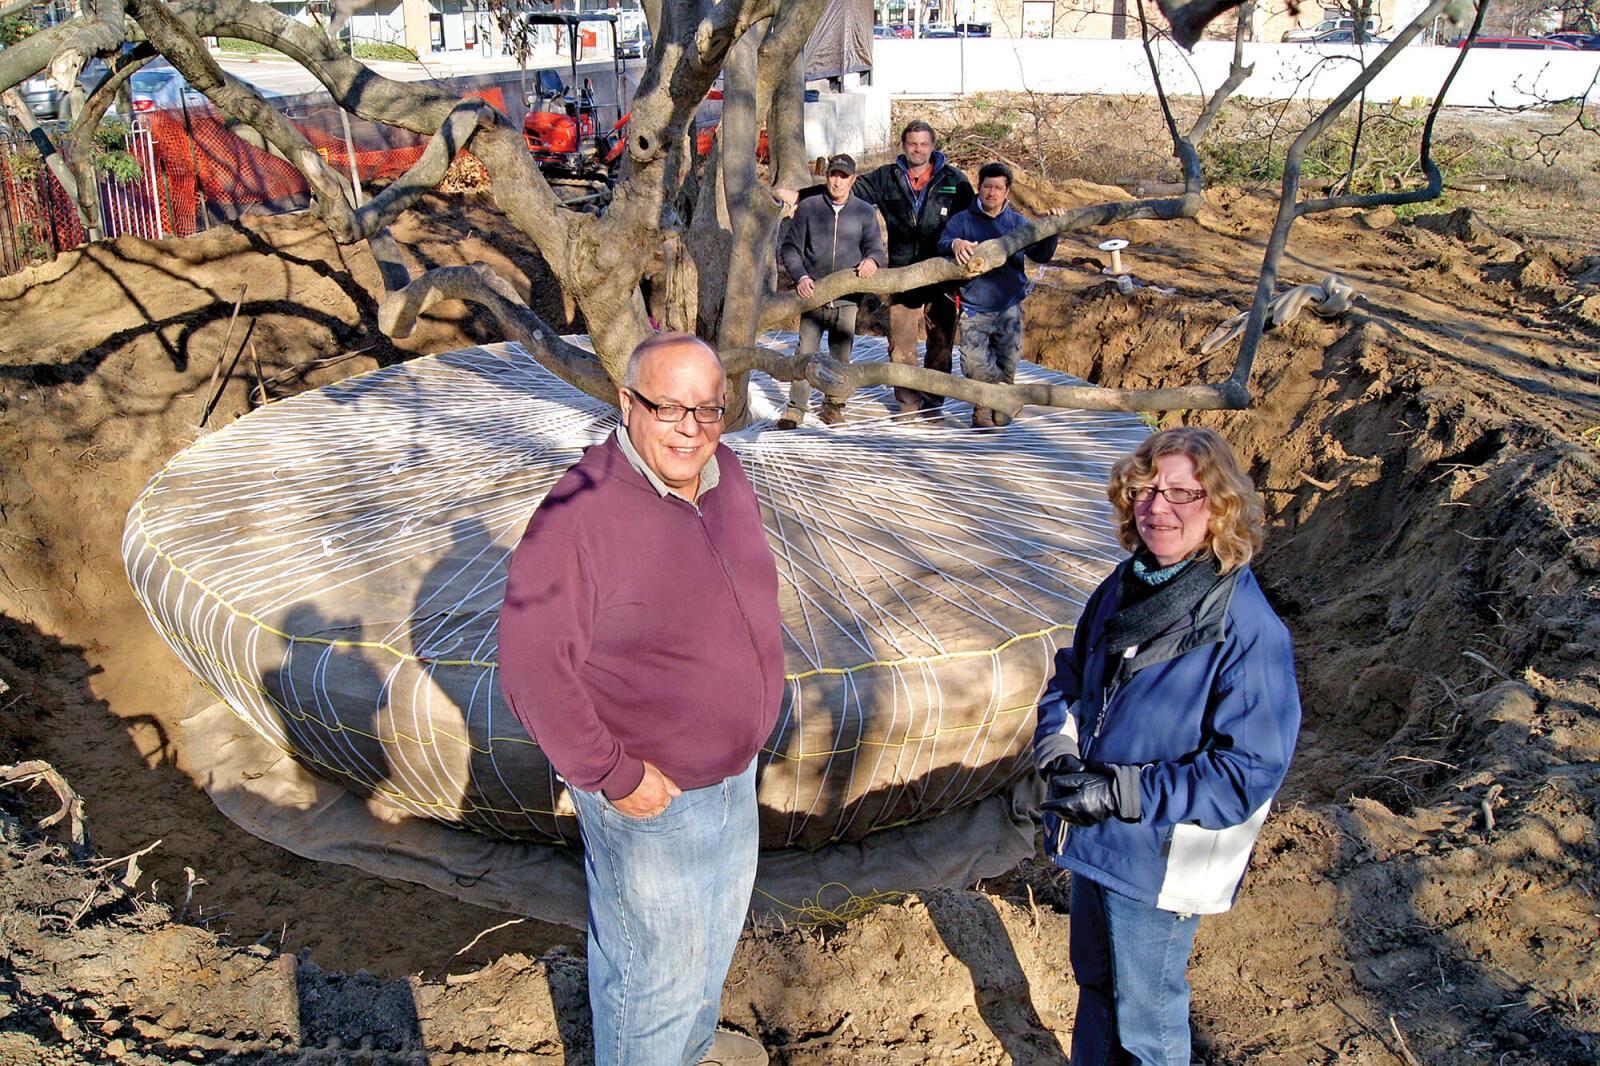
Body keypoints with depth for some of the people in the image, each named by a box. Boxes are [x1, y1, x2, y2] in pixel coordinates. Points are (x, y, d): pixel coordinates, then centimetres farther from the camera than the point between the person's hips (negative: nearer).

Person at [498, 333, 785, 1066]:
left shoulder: (723, 471, -4)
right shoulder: (582, 512, -28)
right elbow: (531, 667, -26)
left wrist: (749, 714, 10)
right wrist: (613, 776, -22)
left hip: (733, 771, 8)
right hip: (647, 794, -8)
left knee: (716, 922, 30)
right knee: (654, 958, 11)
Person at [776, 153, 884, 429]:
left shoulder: (865, 212, 9)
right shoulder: (808, 208, 7)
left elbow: (875, 248, 4)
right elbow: (789, 248, 6)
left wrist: (872, 260, -21)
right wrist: (800, 276, -11)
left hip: (847, 298, 1)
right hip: (813, 294, -1)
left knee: (841, 355, 6)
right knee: (806, 351, -6)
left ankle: (833, 405, 21)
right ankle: (796, 407, 2)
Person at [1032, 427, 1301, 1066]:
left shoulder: (1248, 627, -22)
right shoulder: (1123, 587, -1)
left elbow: (1248, 771, -23)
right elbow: (1070, 674, 11)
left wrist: (1120, 792, -25)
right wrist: (1058, 745, -9)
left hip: (1158, 863, -6)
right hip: (1089, 839, 6)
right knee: (1093, 981, 28)